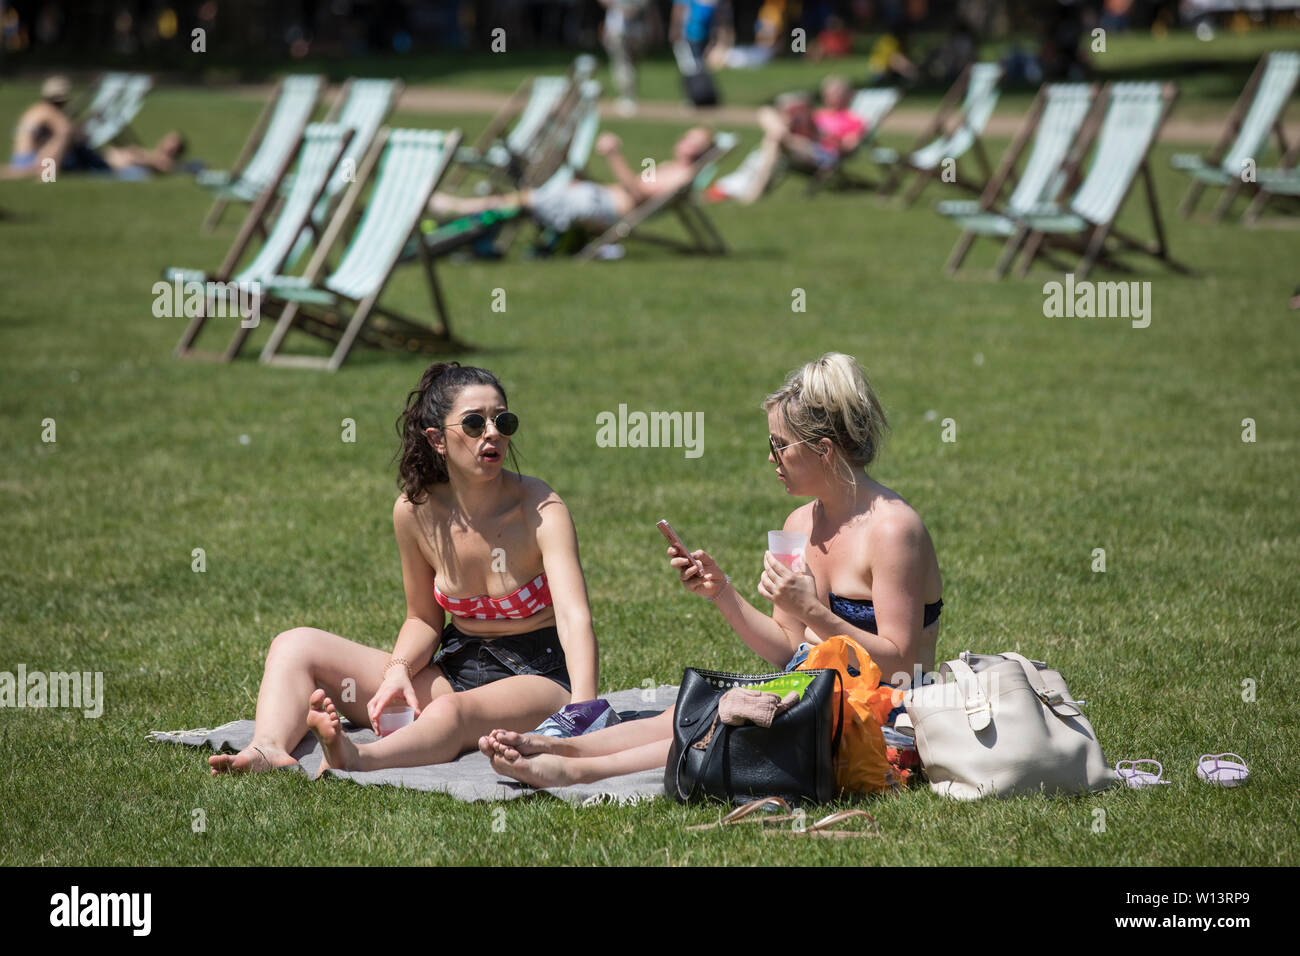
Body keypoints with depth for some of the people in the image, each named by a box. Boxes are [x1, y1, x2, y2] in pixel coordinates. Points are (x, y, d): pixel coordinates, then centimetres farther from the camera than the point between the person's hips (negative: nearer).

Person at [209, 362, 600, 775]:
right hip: (458, 668, 6)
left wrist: (584, 710, -49)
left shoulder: (540, 509, -17)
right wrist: (399, 669, -14)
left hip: (539, 678, -6)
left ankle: (359, 759, -69)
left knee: (452, 711, -41)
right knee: (297, 645, -8)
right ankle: (269, 749, -38)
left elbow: (575, 617, -31)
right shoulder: (415, 510, -4)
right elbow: (423, 618, 10)